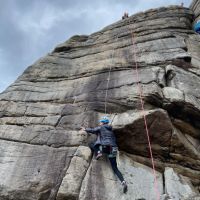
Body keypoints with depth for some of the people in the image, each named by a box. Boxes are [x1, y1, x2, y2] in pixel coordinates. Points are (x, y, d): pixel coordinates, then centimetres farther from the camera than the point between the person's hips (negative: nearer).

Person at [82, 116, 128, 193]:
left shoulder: (101, 128, 6)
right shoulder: (111, 130, 23)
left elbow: (92, 130, 12)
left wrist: (85, 129, 30)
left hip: (105, 147, -6)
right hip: (113, 149, 6)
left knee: (91, 145, 17)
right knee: (115, 168, 6)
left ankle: (98, 153, -9)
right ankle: (123, 182, -14)